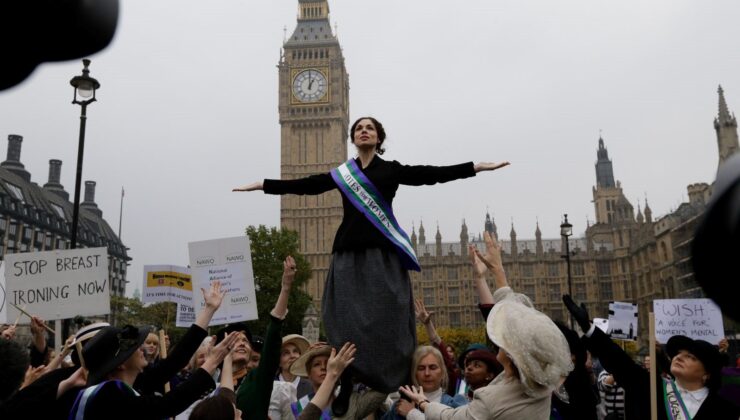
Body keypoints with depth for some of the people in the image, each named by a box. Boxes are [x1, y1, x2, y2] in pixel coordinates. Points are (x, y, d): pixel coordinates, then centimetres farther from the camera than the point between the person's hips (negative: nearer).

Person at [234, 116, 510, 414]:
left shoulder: (391, 169, 7)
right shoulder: (342, 173, 15)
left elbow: (430, 174, -1)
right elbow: (304, 185, 16)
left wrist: (477, 167, -8)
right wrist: (261, 185, 18)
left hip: (382, 254, -2)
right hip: (349, 255, 3)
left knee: (384, 323, -5)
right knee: (346, 323, -1)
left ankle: (395, 393, 6)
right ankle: (345, 393, 8)